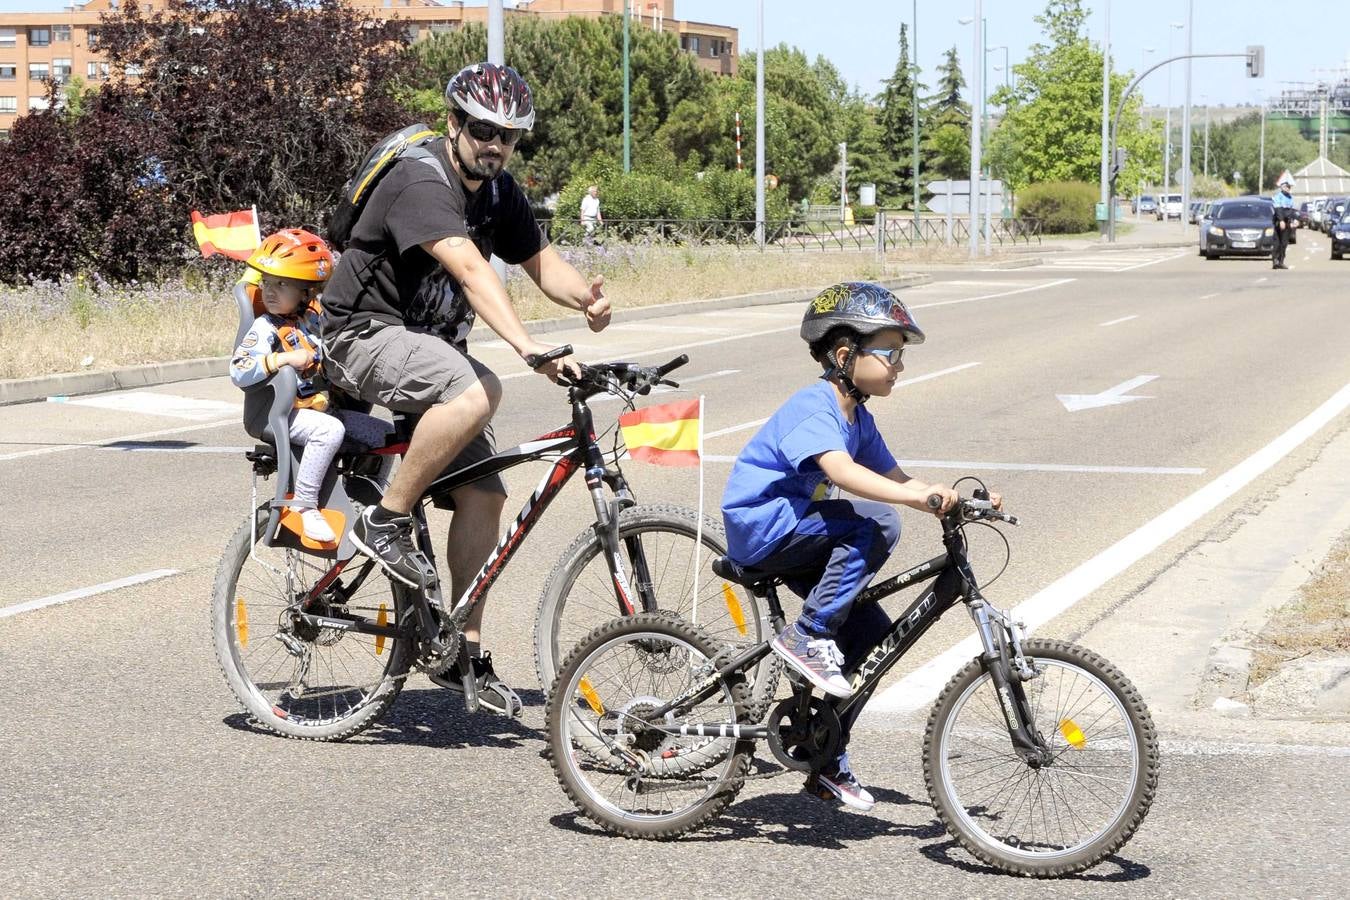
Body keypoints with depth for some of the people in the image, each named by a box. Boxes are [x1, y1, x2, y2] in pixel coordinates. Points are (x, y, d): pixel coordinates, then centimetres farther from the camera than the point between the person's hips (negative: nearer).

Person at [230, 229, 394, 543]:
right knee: (330, 430, -35)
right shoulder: (266, 328, -12)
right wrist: (283, 358, -31)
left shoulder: (315, 316, 7)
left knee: (385, 434, 0)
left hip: (322, 407, 7)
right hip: (285, 415, -7)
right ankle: (304, 506, -26)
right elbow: (238, 372, -23)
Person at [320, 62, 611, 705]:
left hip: (429, 348, 8)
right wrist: (529, 348, -48)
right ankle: (385, 522, -20)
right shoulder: (421, 183, -23)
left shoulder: (498, 193, 5)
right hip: (366, 337, -8)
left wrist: (585, 297, -15)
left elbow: (540, 261, 9)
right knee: (479, 390, -36)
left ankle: (466, 650, 4)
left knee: (482, 495, -4)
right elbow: (472, 271, -36)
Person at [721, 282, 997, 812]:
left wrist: (954, 498, -7)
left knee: (871, 631, 2)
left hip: (793, 531, 10)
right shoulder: (813, 408, -20)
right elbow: (842, 471, -36)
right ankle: (807, 638, -22)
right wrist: (920, 497, -46)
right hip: (760, 527, -9)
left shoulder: (857, 418, 11)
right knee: (877, 524, -27)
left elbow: (892, 477, 9)